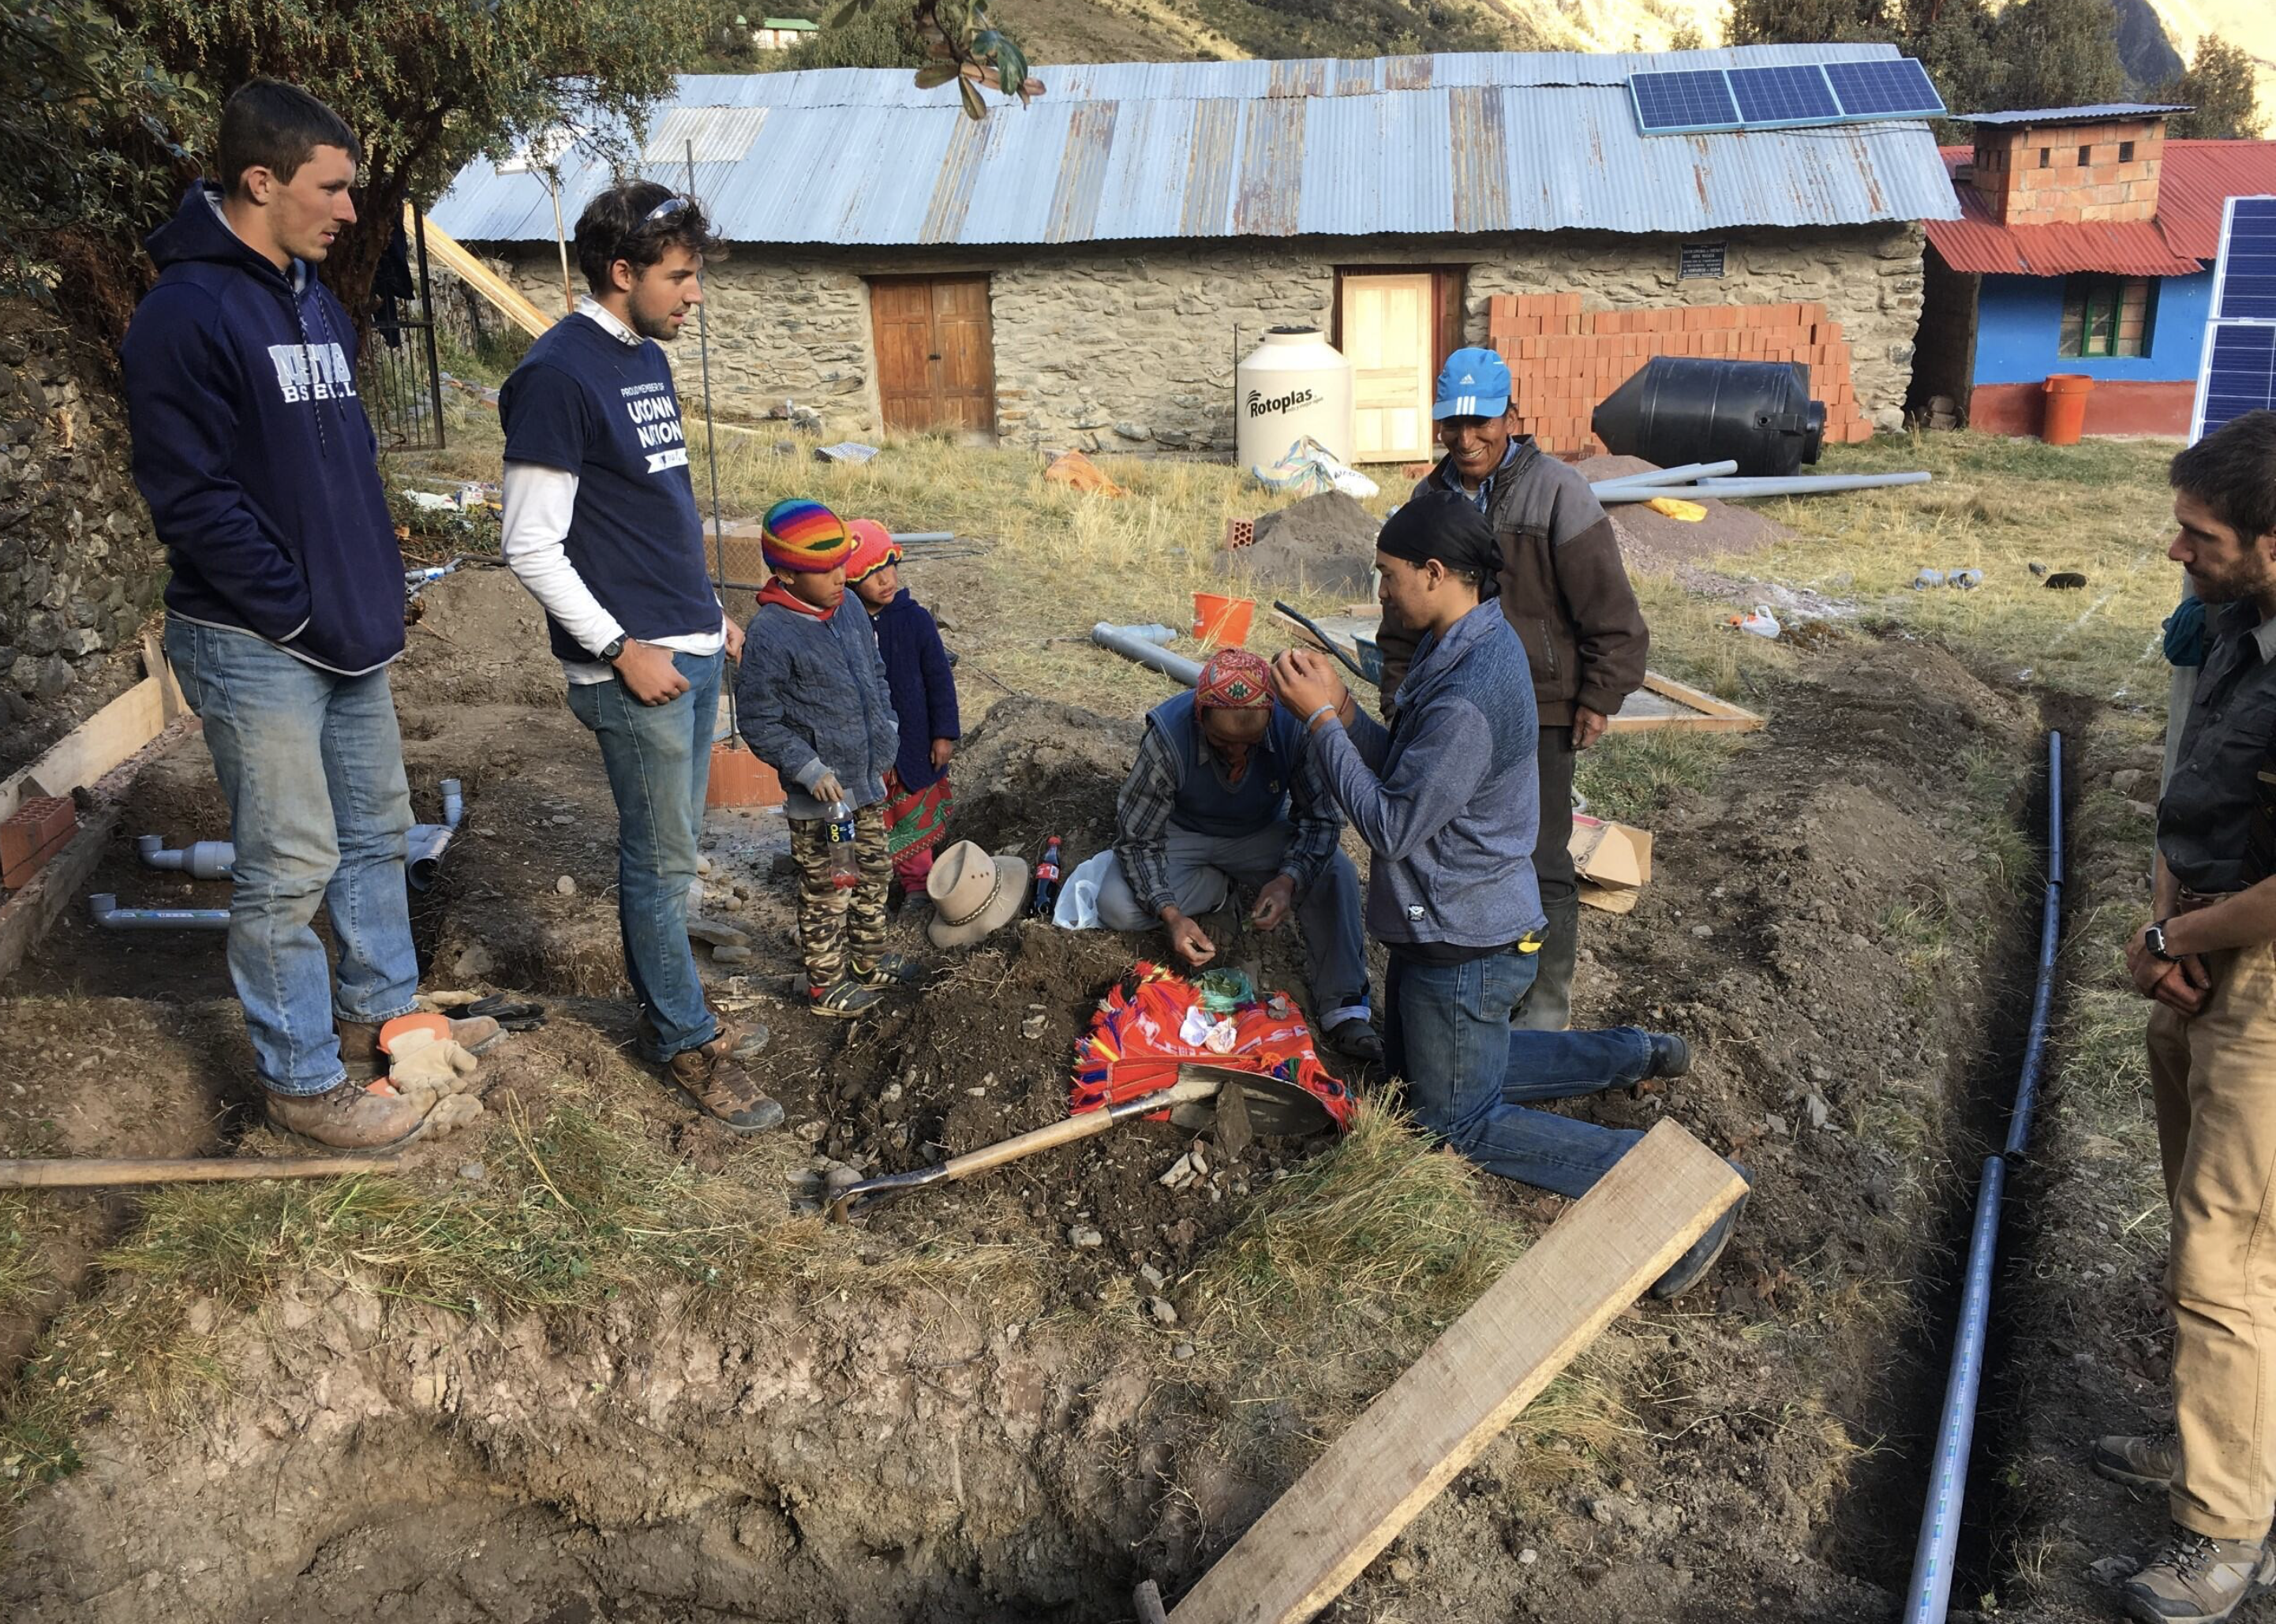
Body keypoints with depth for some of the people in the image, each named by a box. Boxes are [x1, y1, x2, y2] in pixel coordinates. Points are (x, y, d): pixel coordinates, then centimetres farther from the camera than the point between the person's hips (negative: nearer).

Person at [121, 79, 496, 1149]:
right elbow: (192, 499, -18)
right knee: (290, 866, 1)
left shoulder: (316, 304, 12)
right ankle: (302, 1079, 16)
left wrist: (376, 592, 10)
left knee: (377, 829, 18)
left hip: (350, 632, 8)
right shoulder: (187, 312, -15)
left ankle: (379, 1012, 36)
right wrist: (302, 611, -16)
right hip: (258, 646, -8)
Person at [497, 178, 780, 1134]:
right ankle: (687, 1041, 14)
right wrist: (622, 649, -17)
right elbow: (531, 547, -16)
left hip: (692, 649, 8)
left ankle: (664, 1009, 29)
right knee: (662, 860, 1)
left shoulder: (649, 360, 13)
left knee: (670, 847, 16)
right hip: (633, 664, -8)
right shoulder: (557, 376, -15)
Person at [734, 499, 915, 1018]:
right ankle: (825, 984, 21)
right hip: (818, 796, -8)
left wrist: (887, 735, 12)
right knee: (826, 892, 5)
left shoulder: (850, 609, 3)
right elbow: (759, 721, -16)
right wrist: (810, 770, -22)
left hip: (867, 780, 8)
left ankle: (869, 959, 40)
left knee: (874, 873, 21)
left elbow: (877, 677, 19)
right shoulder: (768, 635, -19)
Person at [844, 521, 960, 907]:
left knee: (915, 815, 12)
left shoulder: (915, 619, -8)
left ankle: (916, 882, 28)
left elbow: (939, 679, -2)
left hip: (912, 740, 0)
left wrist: (944, 733, -3)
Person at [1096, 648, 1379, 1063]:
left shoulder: (1292, 724, -29)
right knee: (1117, 908, -26)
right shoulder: (1169, 736, -33)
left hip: (1261, 833, 1)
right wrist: (1171, 915, -38)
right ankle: (1225, 885, -1)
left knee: (1336, 874, -25)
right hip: (1183, 835, 0)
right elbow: (1136, 839, -24)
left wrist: (1288, 879, -37)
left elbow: (1320, 817, -18)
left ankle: (1343, 1009, -18)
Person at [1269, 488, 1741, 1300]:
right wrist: (1341, 707, -4)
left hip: (1465, 943, -10)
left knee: (1458, 1122, 6)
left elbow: (1391, 825, -25)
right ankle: (1630, 1053, 30)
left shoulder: (1468, 698, -31)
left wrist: (1321, 719, -21)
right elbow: (1409, 771, 9)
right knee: (1417, 1074, 27)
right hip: (1441, 923, 10)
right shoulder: (1468, 643, 1)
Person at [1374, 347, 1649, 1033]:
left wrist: (1600, 697, -11)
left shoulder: (1555, 492, -10)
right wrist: (1399, 694, 16)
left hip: (1538, 711, -6)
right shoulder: (1431, 498, 9)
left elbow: (1609, 609, -10)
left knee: (1539, 863, -3)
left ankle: (1546, 1007, 10)